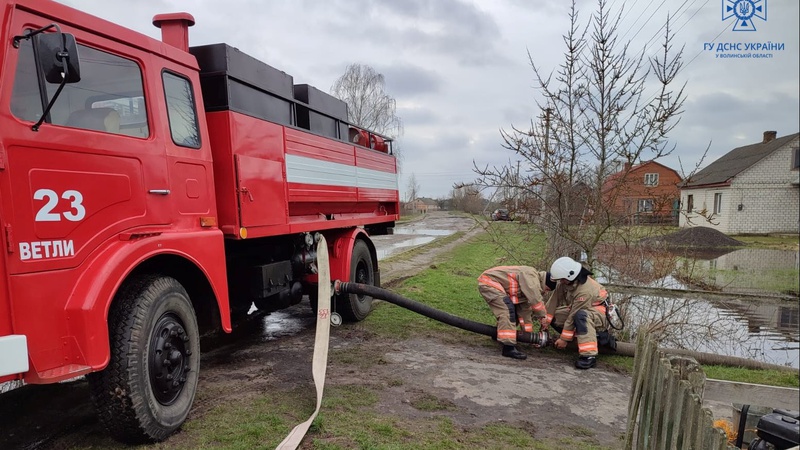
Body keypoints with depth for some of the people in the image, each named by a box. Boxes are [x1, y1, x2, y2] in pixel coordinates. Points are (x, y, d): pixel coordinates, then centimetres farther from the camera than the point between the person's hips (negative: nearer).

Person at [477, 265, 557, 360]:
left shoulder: (533, 284, 12)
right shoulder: (530, 275, -18)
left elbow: (525, 307, 14)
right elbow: (535, 299, -25)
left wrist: (528, 332, 13)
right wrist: (543, 315, -10)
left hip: (496, 286, 11)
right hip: (488, 281, -11)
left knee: (516, 309, 17)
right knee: (508, 310, -21)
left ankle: (497, 334, 31)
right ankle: (508, 347, -23)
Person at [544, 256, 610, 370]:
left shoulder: (585, 291, -34)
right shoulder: (567, 280, -12)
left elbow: (573, 316, -29)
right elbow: (555, 299, -8)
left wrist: (564, 339, -22)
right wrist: (546, 320, -9)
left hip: (600, 315, -8)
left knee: (581, 315, -40)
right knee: (554, 314, -6)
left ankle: (589, 355, -37)